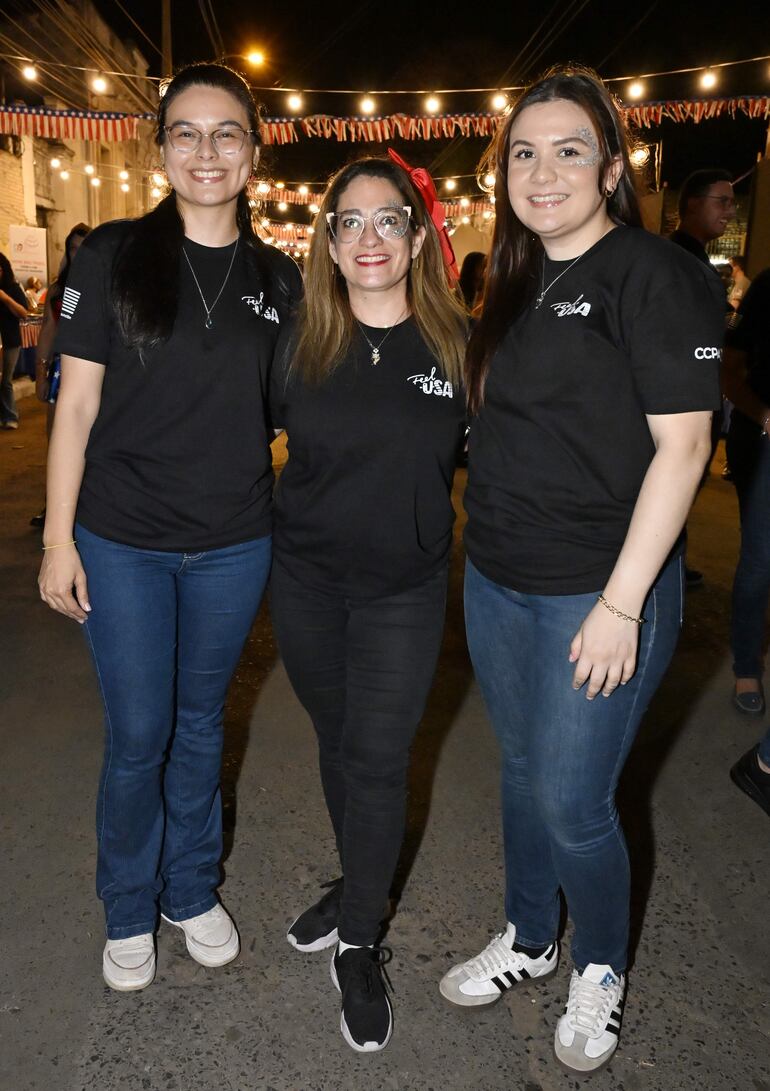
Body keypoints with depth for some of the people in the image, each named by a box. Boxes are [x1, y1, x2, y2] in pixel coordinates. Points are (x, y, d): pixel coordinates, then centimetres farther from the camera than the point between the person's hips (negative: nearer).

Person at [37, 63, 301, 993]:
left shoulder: (278, 279, 4)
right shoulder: (113, 255, -5)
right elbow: (76, 403, -5)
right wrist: (58, 539, -7)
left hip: (235, 546, 3)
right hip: (123, 542, -2)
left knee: (201, 722, 17)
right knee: (137, 735, 6)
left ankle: (192, 890, 38)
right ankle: (129, 911, 31)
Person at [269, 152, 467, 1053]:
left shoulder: (455, 344, -7)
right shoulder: (299, 340, -5)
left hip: (405, 590, -2)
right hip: (305, 581, 2)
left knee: (377, 762, 4)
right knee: (335, 741, 18)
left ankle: (359, 946, 23)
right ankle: (357, 882, 43)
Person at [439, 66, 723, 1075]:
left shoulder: (656, 275, -11)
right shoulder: (517, 284, 12)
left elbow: (681, 442, -16)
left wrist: (622, 602, -20)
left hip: (597, 594, -7)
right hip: (496, 581, 7)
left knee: (573, 804, 3)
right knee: (521, 772, 19)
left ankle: (602, 970, 32)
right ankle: (528, 940, 42)